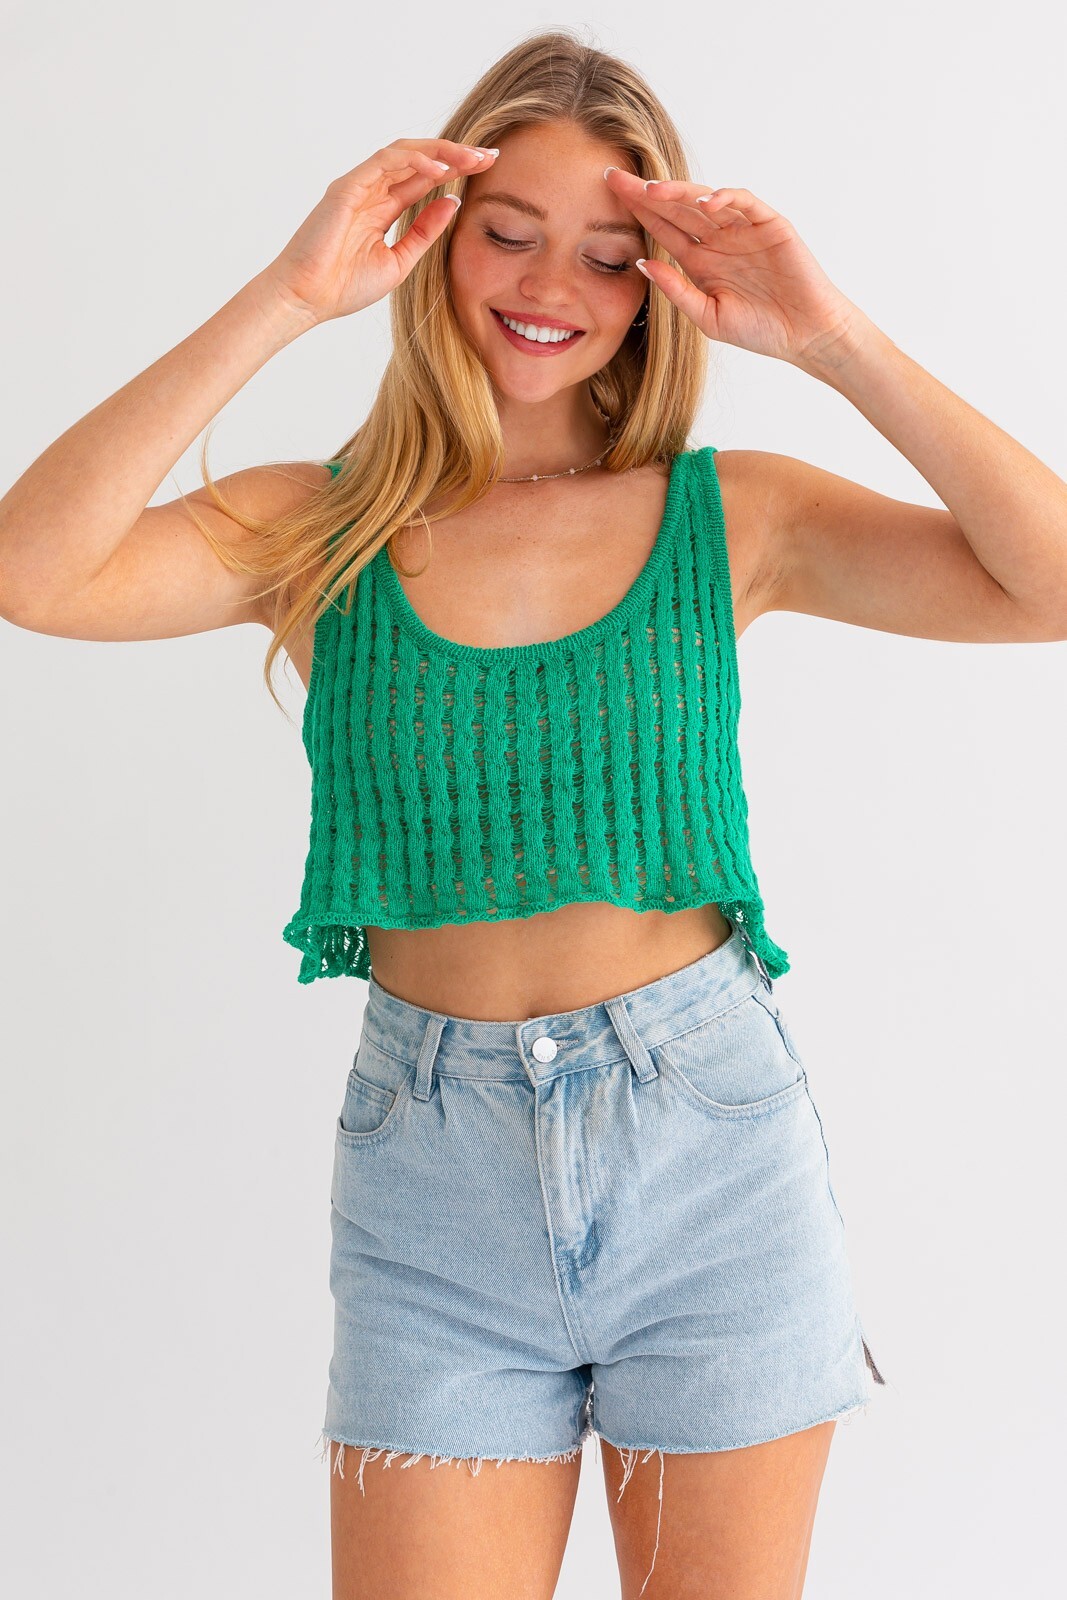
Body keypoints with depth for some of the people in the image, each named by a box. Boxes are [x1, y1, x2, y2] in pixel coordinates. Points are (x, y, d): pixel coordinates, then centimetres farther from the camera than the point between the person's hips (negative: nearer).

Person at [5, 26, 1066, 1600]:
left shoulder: (731, 516, 1)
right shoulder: (316, 530, 0)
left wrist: (830, 340, -14)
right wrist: (286, 300, -17)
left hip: (709, 1135, 1)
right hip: (436, 1164, 0)